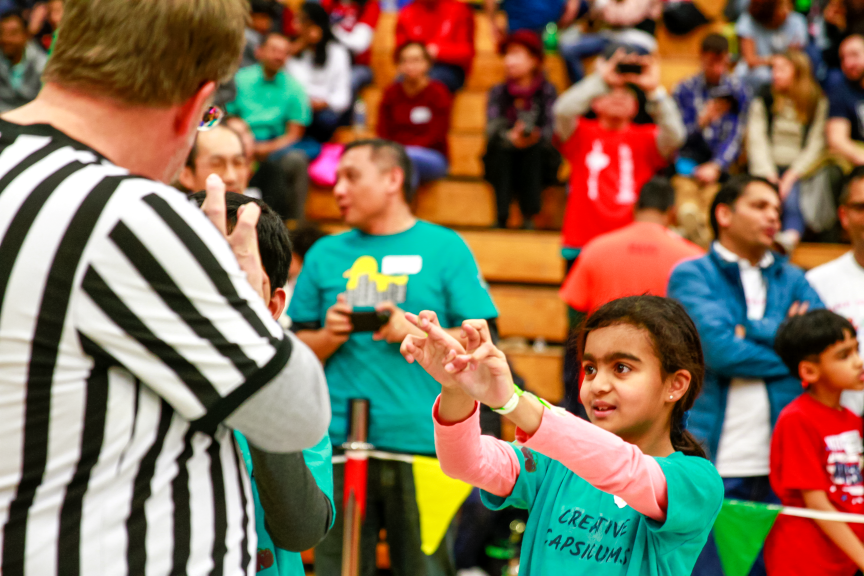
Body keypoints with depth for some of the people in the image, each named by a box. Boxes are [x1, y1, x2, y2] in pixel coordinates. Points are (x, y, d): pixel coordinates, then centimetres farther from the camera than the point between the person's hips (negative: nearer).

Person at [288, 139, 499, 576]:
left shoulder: (446, 248, 7)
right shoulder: (325, 254, 15)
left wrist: (415, 333, -11)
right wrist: (329, 336, -5)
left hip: (421, 442, -2)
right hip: (338, 441, 2)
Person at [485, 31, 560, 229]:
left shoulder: (547, 91, 3)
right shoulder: (499, 92, 8)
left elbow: (549, 129, -12)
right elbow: (492, 129, -9)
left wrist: (534, 136, -37)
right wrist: (511, 138, -33)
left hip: (537, 162, -1)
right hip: (503, 163, 1)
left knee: (534, 147, -33)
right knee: (500, 145, -31)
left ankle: (529, 217, -32)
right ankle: (501, 218, -34)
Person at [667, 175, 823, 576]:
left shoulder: (792, 279, 18)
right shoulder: (691, 275, 4)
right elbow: (719, 349, -12)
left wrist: (750, 329, -7)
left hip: (779, 464, 4)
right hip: (711, 463, -4)